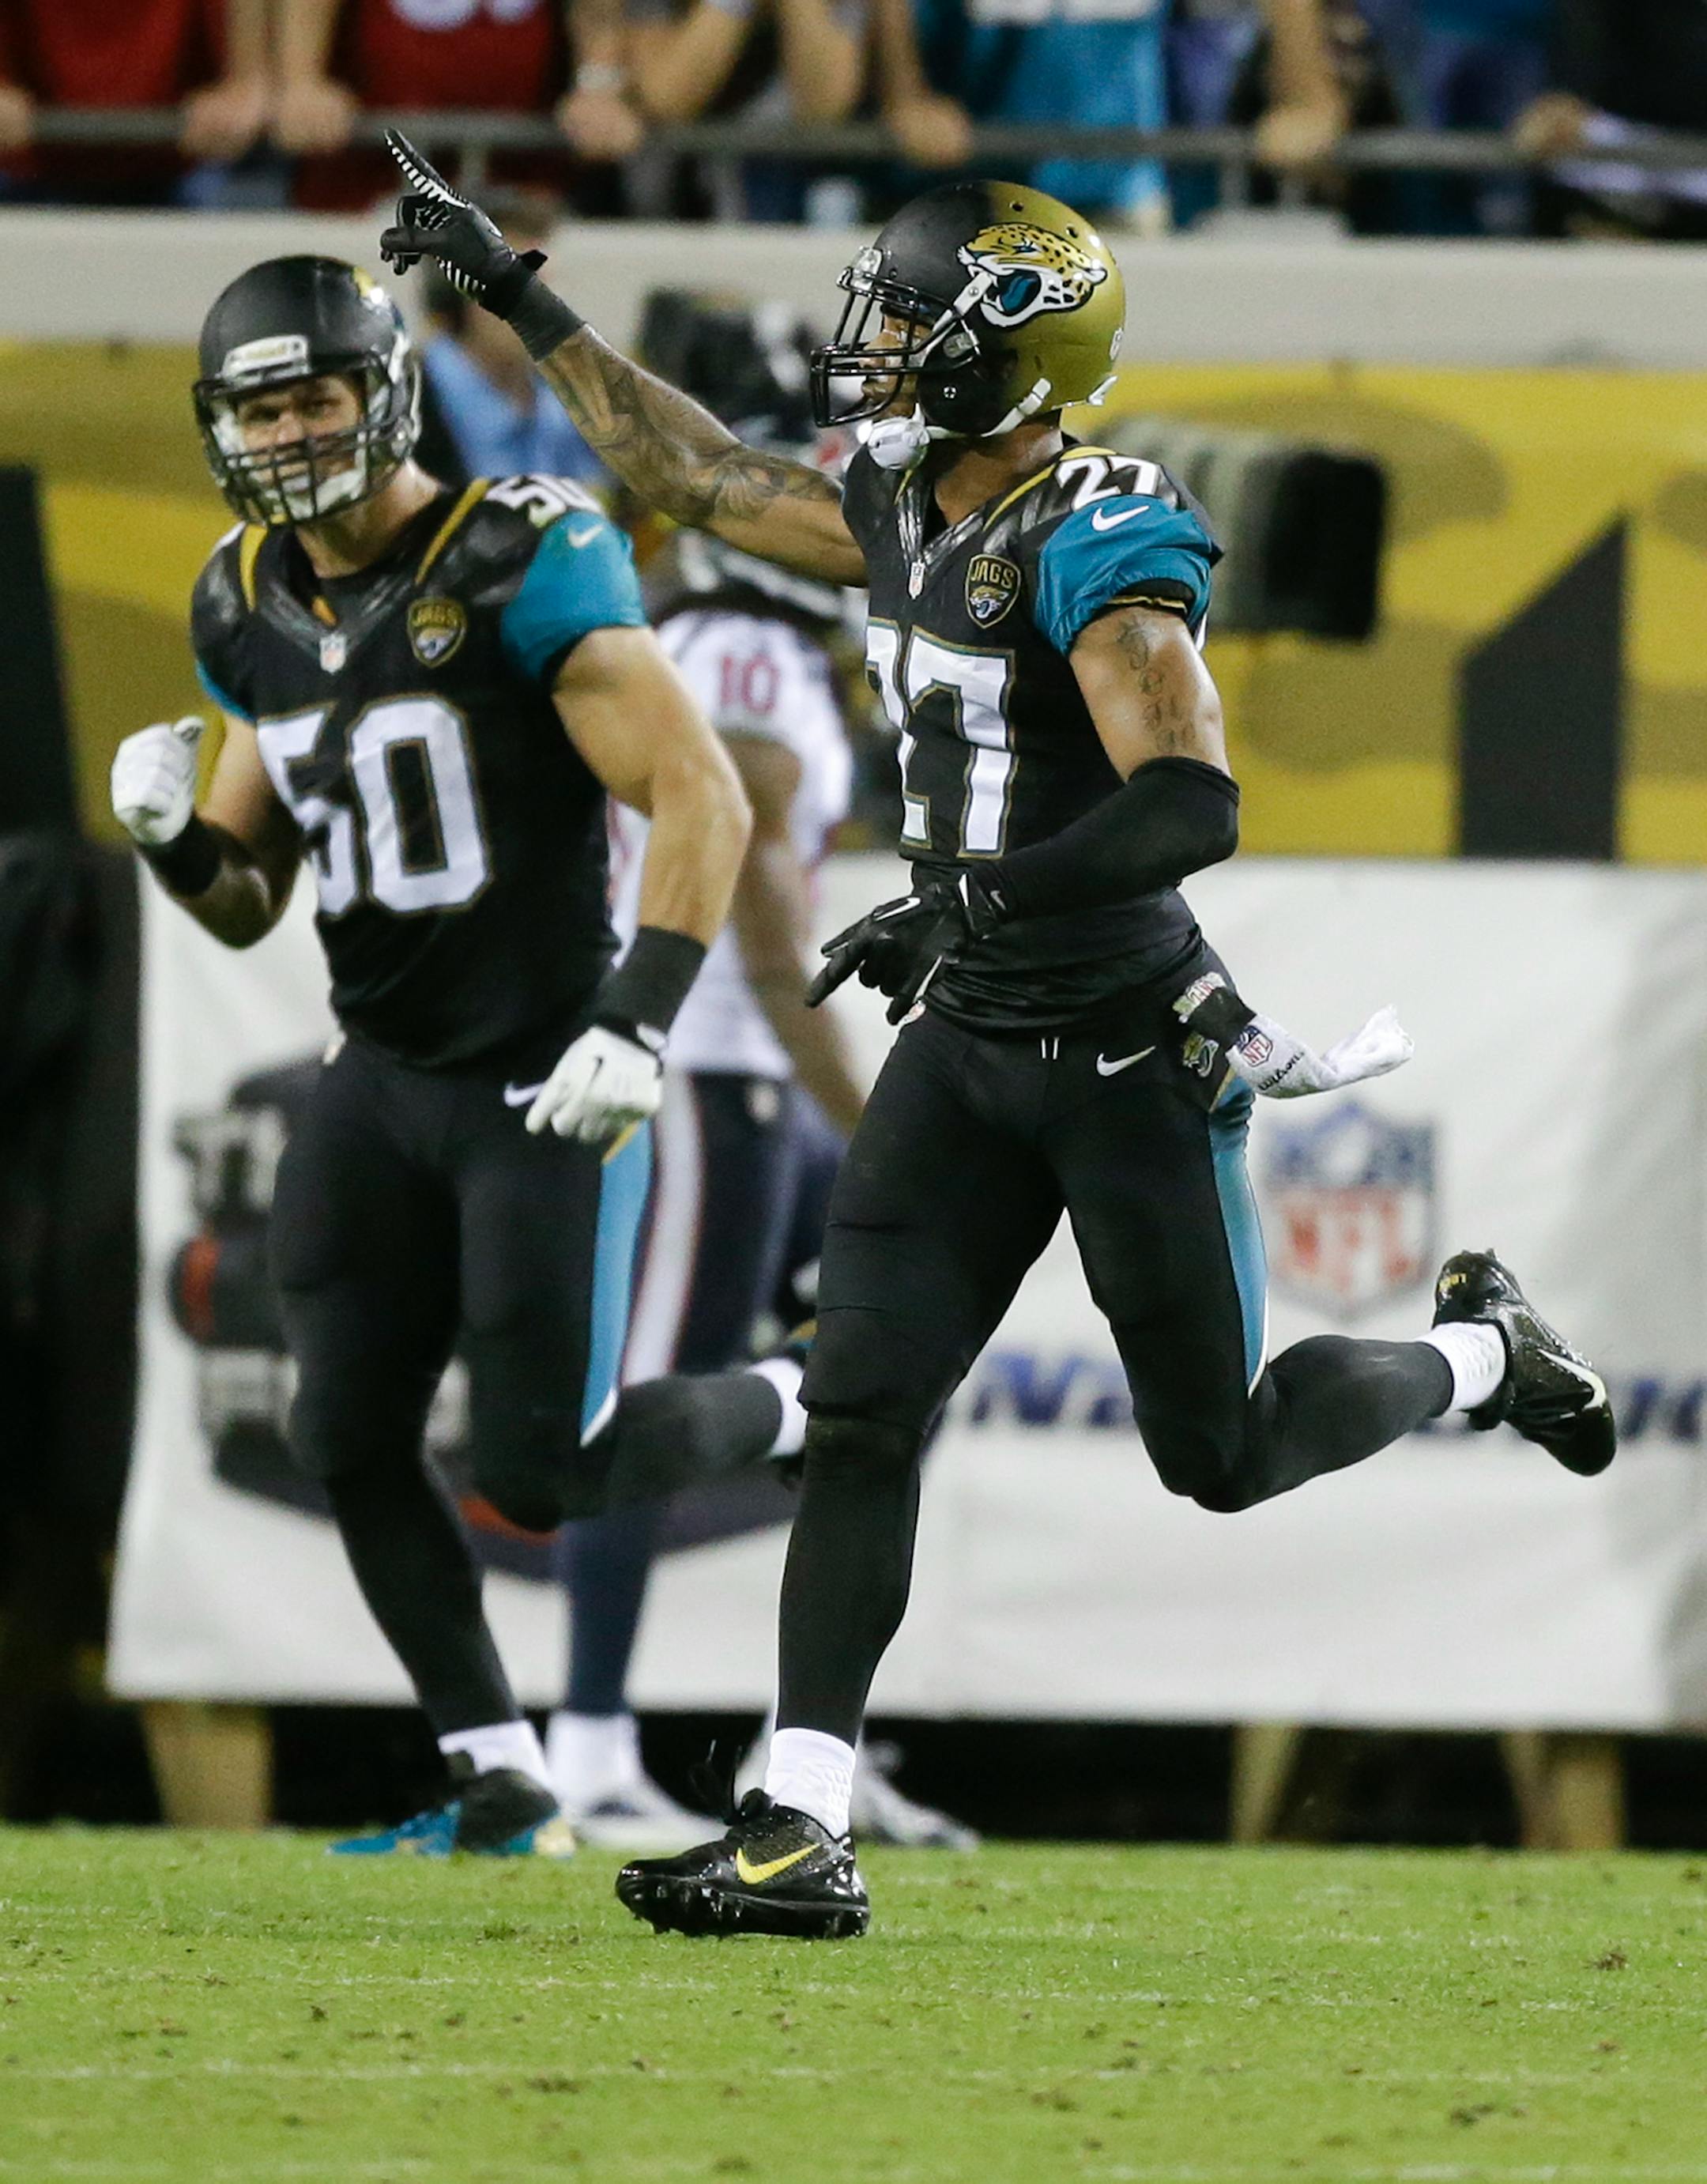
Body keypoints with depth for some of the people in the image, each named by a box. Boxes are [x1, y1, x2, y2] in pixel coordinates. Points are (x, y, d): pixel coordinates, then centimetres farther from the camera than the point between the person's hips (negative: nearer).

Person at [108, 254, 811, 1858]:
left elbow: (700, 796, -19)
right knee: (349, 1441, 0)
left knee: (537, 1475, -8)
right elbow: (248, 903, 15)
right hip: (382, 1077, 7)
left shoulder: (522, 568, -16)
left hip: (545, 1087, -7)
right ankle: (499, 1785, 13)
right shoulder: (248, 609, 7)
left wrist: (640, 1023, -27)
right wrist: (170, 837, -8)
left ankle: (793, 1414, 21)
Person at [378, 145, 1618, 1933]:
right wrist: (514, 296, 20)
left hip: (1132, 1049, -7)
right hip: (970, 1043, 7)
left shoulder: (1099, 544, -20)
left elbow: (1191, 807, -29)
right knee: (860, 1407, -4)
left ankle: (1483, 1351, 35)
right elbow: (687, 469, 20)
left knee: (1220, 1454, 6)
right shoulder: (905, 519, 5)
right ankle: (801, 1833, -5)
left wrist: (972, 900, -30)